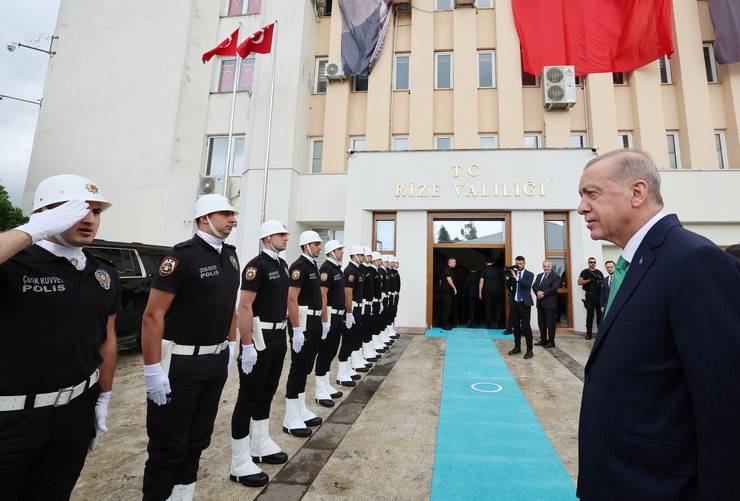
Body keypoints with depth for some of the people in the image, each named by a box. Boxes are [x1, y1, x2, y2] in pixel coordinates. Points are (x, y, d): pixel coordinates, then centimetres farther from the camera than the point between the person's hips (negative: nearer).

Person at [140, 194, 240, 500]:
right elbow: (153, 315, -17)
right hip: (180, 363, -7)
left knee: (199, 438, 21)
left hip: (217, 361, 7)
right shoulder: (182, 255, -15)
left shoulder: (230, 254, 7)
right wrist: (153, 370, -18)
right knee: (168, 444, 9)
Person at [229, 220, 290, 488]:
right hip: (260, 337, -9)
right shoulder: (256, 266, -16)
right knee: (248, 397, 2)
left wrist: (289, 331, 18)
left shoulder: (282, 265, 11)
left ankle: (261, 445, 35)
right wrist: (247, 346, -23)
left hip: (278, 337, 9)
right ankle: (240, 463, 14)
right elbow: (244, 308, -21)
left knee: (267, 393, 19)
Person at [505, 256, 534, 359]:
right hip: (514, 303, 4)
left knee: (526, 327, -5)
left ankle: (529, 350, 2)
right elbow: (508, 287, 3)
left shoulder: (529, 274, 0)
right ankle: (517, 347, 24)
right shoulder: (512, 273, 8)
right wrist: (508, 278, -13)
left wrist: (516, 277, -23)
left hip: (524, 303, -4)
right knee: (515, 326, 12)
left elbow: (528, 285, -18)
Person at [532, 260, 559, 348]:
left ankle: (551, 341, 9)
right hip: (540, 303, 6)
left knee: (550, 323, 0)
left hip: (550, 303, -6)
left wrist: (543, 293, -16)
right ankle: (543, 339, 22)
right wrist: (538, 292, -12)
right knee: (541, 322, 11)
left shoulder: (555, 276, -3)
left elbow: (554, 288, -15)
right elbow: (534, 286, 8)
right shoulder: (539, 276, 18)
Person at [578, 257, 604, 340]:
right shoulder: (585, 272, 4)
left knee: (600, 313, 5)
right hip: (590, 295, -3)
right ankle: (589, 333, 2)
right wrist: (590, 280, -14)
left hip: (599, 295, 3)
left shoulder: (599, 272, 15)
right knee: (590, 314, -2)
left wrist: (600, 281, -9)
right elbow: (580, 282, -5)